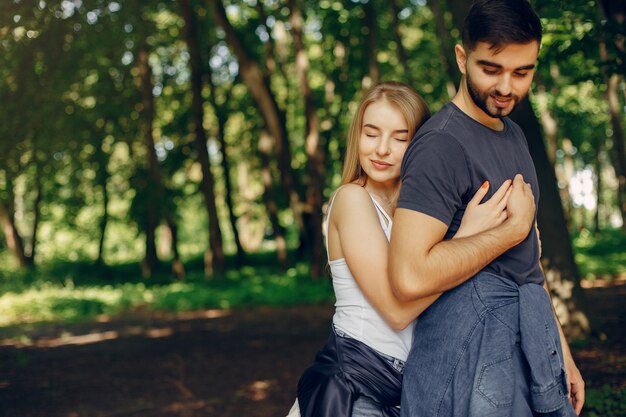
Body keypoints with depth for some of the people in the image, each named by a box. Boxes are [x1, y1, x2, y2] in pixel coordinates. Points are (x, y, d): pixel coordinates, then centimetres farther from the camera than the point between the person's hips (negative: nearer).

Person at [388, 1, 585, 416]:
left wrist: (560, 348, 18)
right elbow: (411, 277, -29)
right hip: (471, 355, -8)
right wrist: (514, 227, -18)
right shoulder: (441, 144, -17)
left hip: (532, 341, 8)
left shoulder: (514, 134, 13)